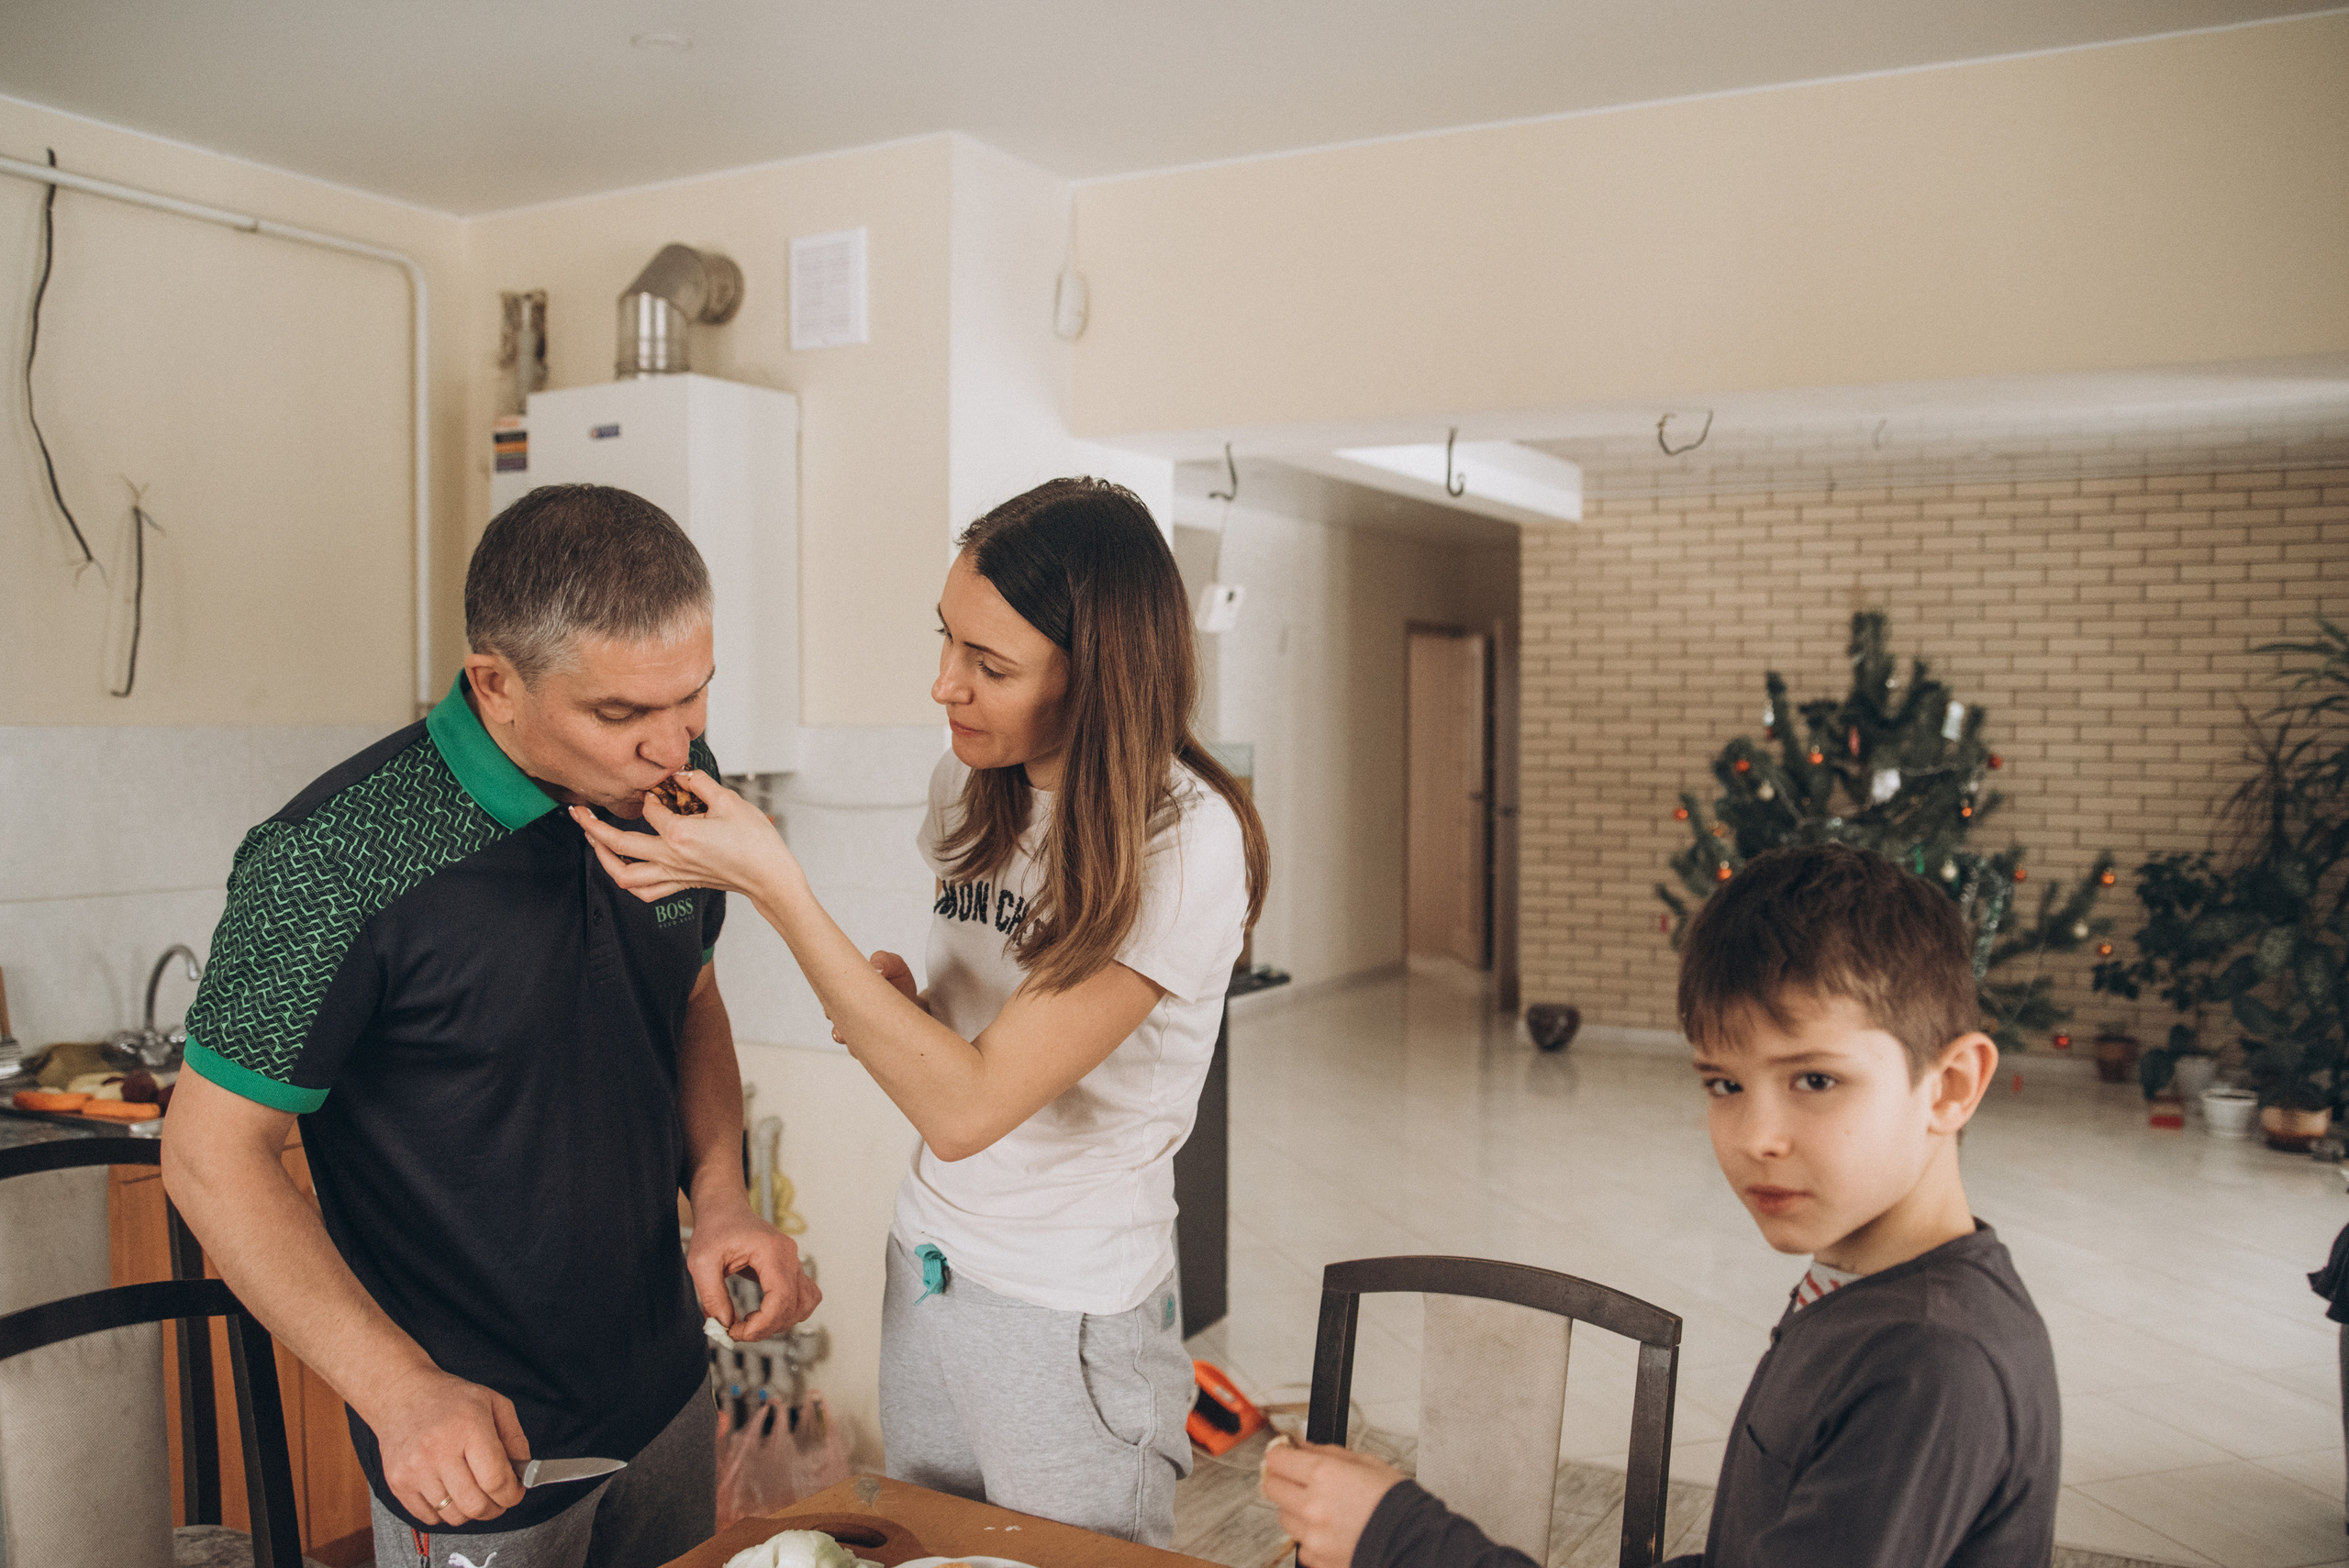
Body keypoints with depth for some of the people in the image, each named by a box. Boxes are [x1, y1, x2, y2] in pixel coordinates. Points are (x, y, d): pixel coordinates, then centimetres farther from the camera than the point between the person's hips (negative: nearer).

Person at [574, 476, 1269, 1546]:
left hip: (1070, 1319, -7)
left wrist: (770, 885, -28)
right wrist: (895, 991, -7)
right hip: (925, 1265, 7)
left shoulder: (1187, 843, -24)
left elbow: (968, 1106, -28)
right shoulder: (972, 781, -1)